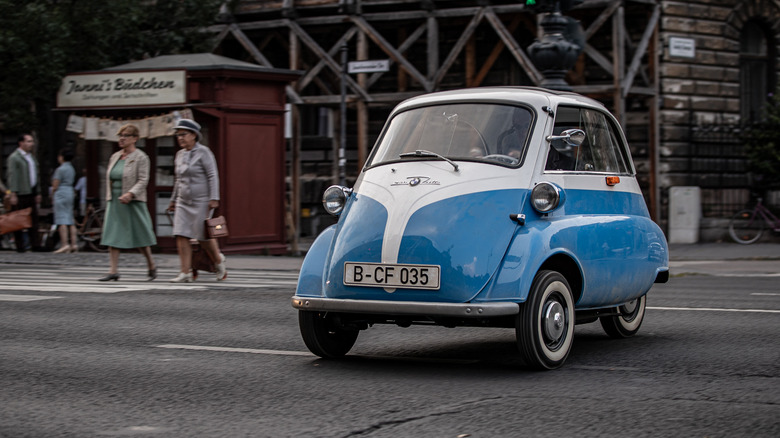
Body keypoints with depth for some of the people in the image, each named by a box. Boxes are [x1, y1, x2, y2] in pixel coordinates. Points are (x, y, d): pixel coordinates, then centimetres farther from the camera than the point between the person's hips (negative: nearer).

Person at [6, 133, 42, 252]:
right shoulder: (14, 157, -6)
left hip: (31, 194, 7)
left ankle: (34, 244, 5)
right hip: (20, 195, -7)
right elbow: (12, 176, -12)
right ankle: (20, 246, 2)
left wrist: (38, 193, 20)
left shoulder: (32, 157, 18)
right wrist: (13, 194, -18)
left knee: (34, 220, 3)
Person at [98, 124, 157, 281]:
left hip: (133, 203, -6)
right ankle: (113, 271, -5)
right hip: (114, 202, 6)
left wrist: (130, 194, -27)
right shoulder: (115, 157, 14)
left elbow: (143, 180, -14)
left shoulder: (140, 157, -6)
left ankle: (152, 266, 21)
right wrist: (109, 199, 14)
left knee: (139, 237, 1)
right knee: (112, 237, -3)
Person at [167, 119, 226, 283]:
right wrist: (173, 200, 22)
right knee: (181, 236, -6)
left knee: (204, 236, -2)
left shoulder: (203, 152, -7)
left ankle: (218, 261, 25)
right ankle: (186, 273, -7)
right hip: (183, 202, 6)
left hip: (201, 201, -6)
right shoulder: (180, 154, 13)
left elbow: (213, 176, -11)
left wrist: (214, 198, -18)